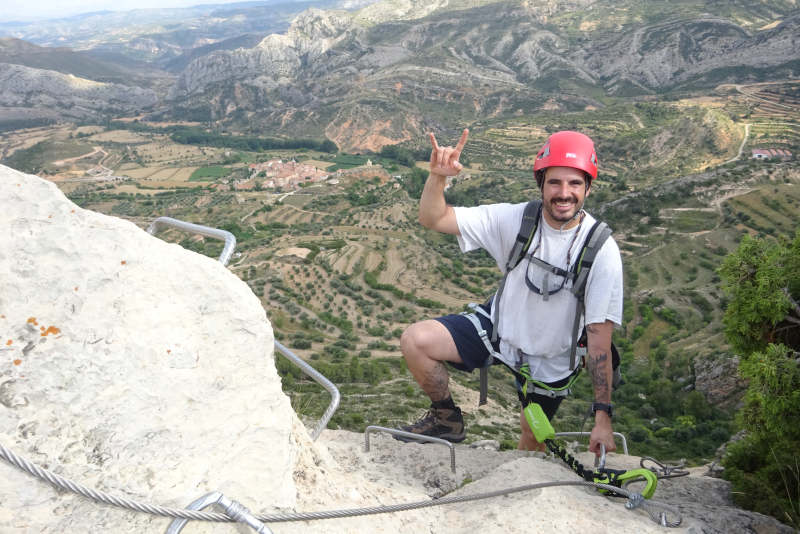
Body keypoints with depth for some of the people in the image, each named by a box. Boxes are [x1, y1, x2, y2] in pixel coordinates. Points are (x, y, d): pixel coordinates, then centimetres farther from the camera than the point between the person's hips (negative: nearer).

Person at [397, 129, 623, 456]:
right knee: (414, 340, -18)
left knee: (532, 446, 13)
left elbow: (599, 338, -22)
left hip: (549, 361, -1)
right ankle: (447, 419, 7)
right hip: (499, 327, 2)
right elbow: (433, 219, -17)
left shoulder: (602, 251, -24)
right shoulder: (515, 219, -18)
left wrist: (602, 416, -22)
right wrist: (438, 176, -38)